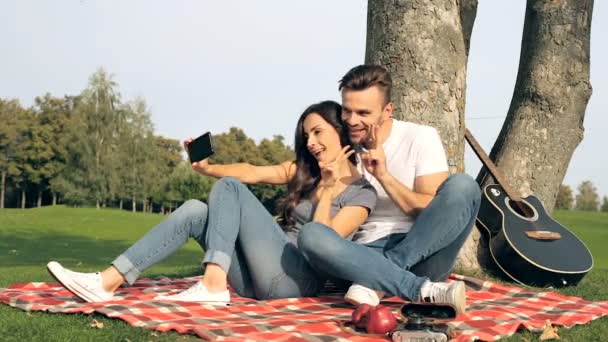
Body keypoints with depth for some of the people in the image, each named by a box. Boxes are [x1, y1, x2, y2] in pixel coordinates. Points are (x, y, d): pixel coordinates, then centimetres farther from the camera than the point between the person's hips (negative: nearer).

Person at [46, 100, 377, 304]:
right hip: (258, 278, 6)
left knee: (229, 188, -16)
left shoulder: (362, 192, 4)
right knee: (195, 211, -13)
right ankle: (107, 282, -18)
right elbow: (251, 172, 5)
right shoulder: (302, 171, 21)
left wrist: (328, 188, -10)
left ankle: (214, 284, -30)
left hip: (296, 279, -6)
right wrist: (207, 168, -9)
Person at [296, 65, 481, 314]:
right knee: (311, 235, -29)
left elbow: (435, 213, -6)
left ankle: (376, 281, -28)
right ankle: (426, 291, -33)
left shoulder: (420, 137, 3)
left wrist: (383, 175, -14)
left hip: (422, 253, -1)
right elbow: (332, 225, 7)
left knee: (462, 186, -25)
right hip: (368, 254, 1)